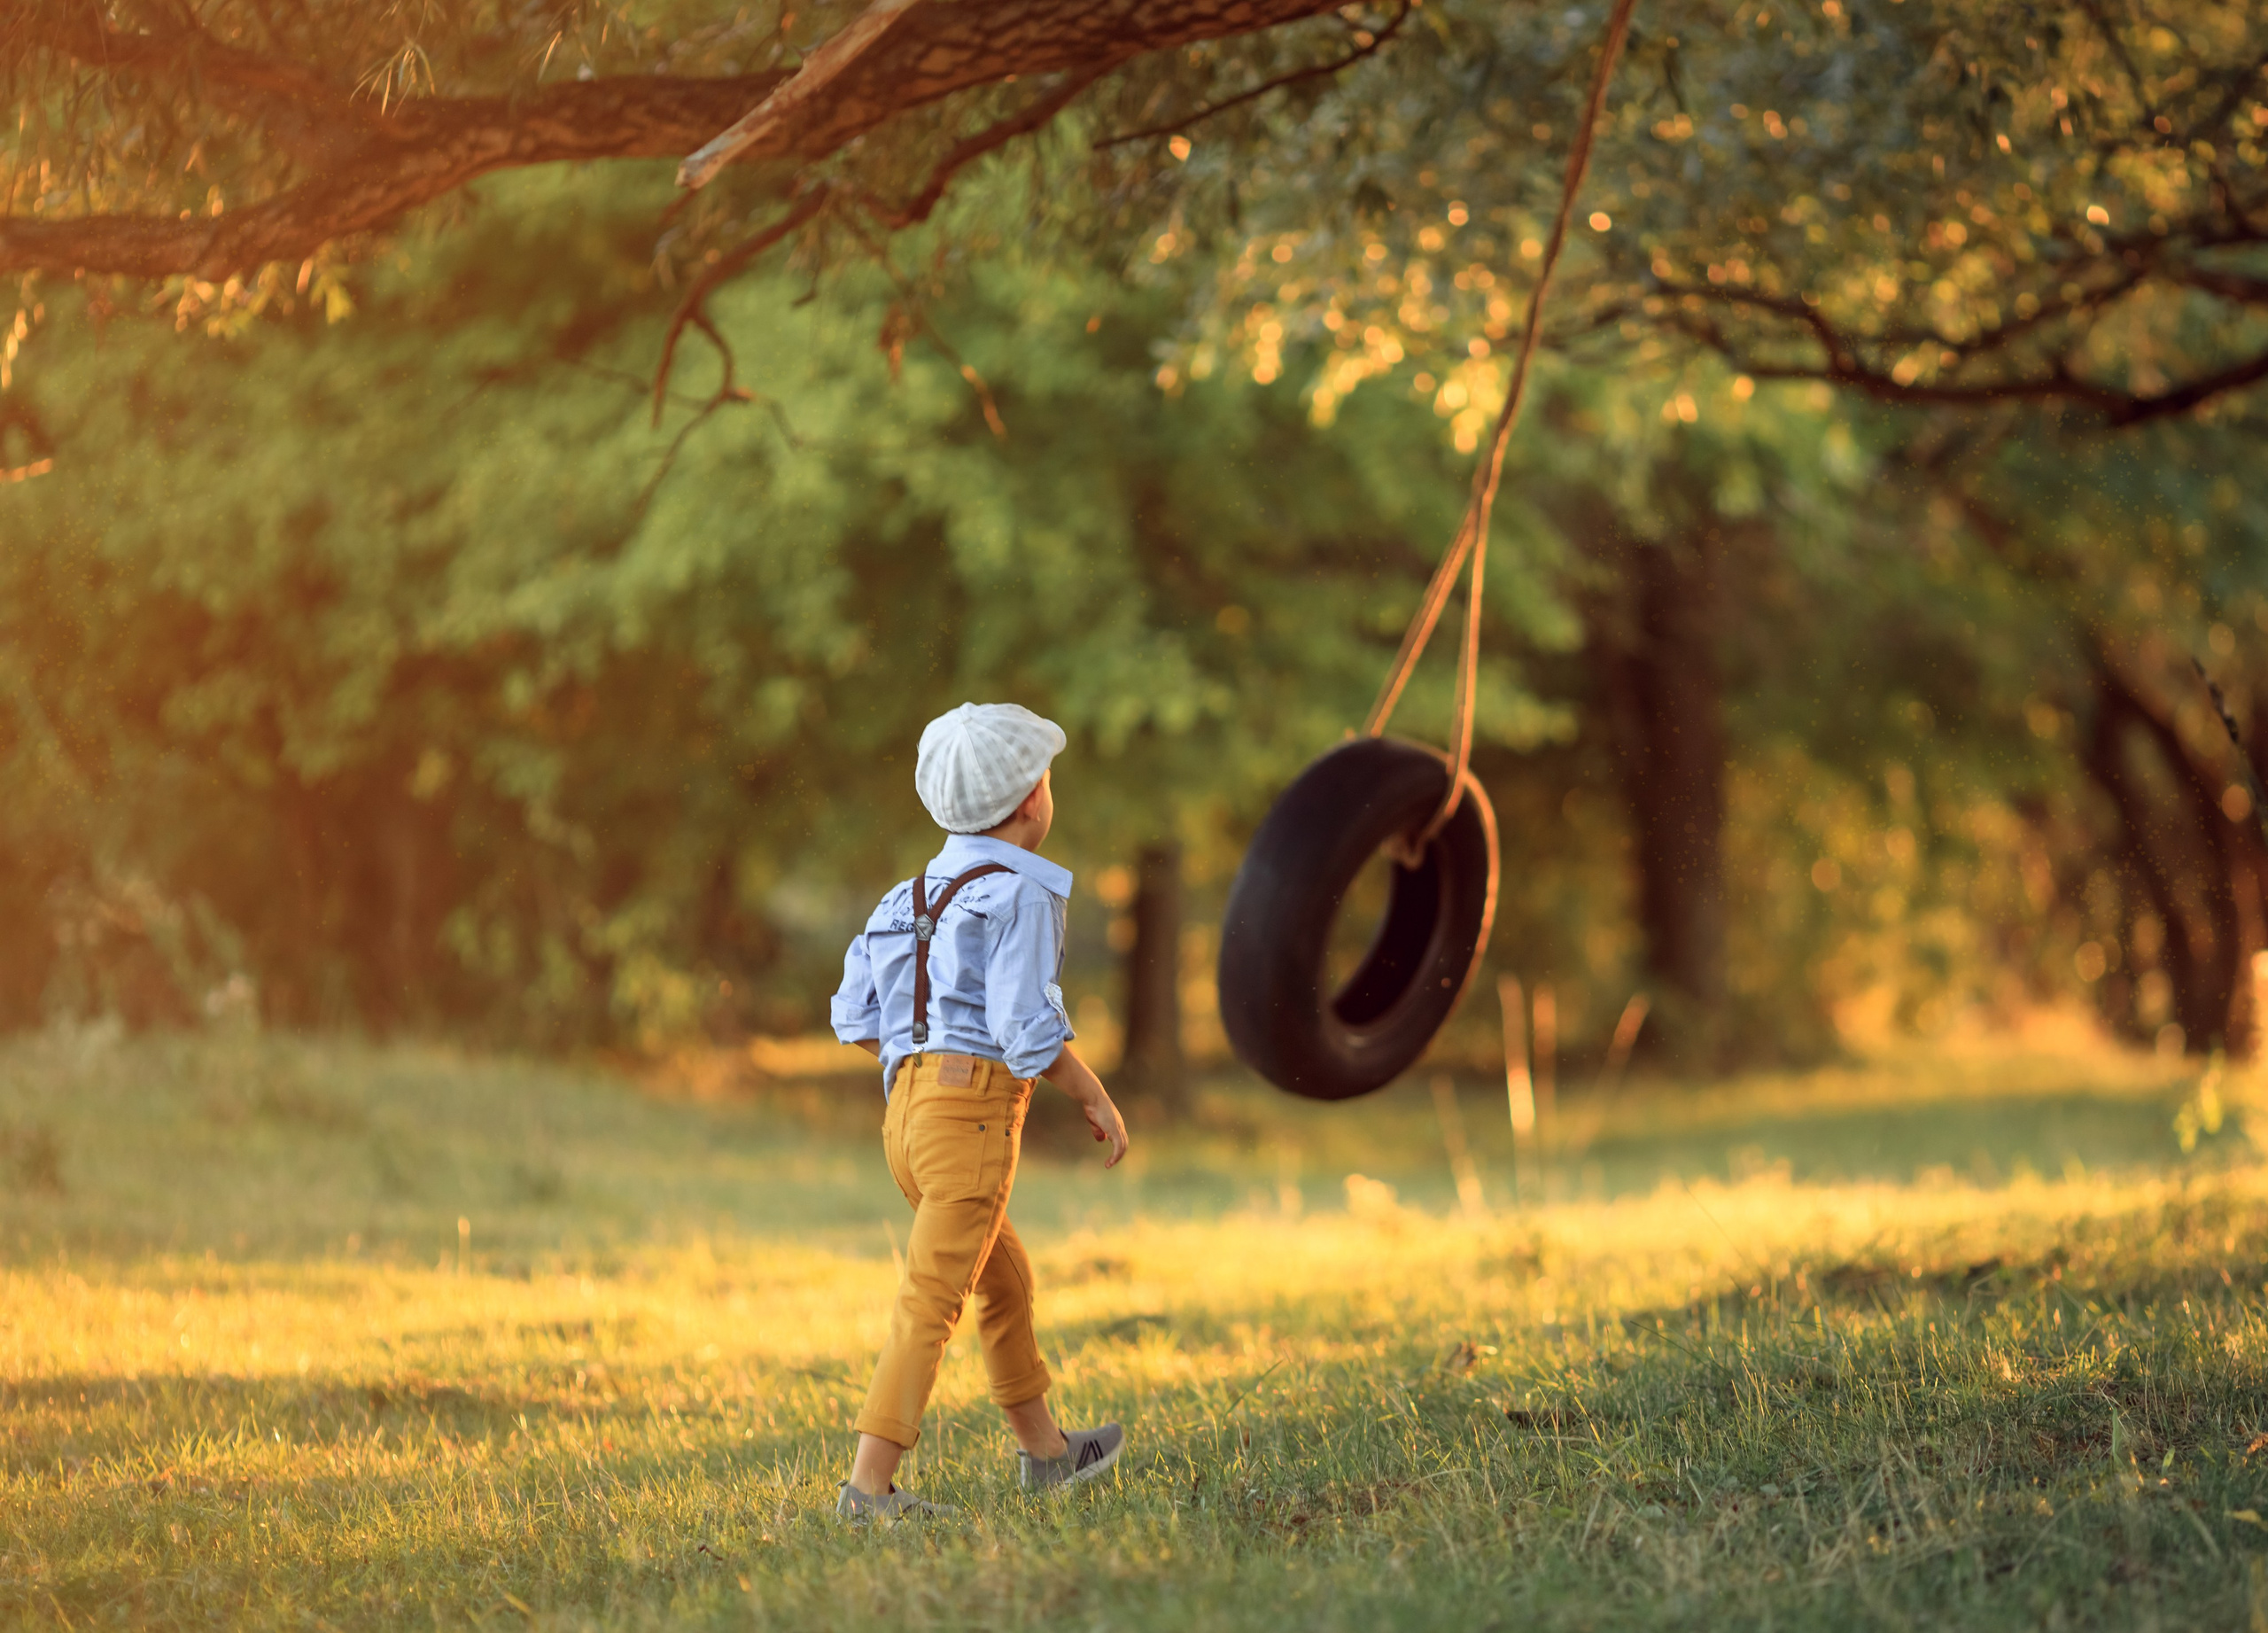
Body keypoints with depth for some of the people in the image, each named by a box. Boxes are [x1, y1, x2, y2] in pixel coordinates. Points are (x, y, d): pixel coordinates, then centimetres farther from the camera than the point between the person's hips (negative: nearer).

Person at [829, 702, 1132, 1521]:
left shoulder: (918, 892, 15)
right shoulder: (1022, 892, -9)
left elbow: (855, 1016, 13)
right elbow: (1029, 1024, -16)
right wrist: (1099, 1100, -3)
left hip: (909, 1106, 9)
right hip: (974, 1116, -9)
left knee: (1006, 1279, 23)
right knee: (930, 1304, -8)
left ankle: (1045, 1450, 36)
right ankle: (869, 1487, -12)